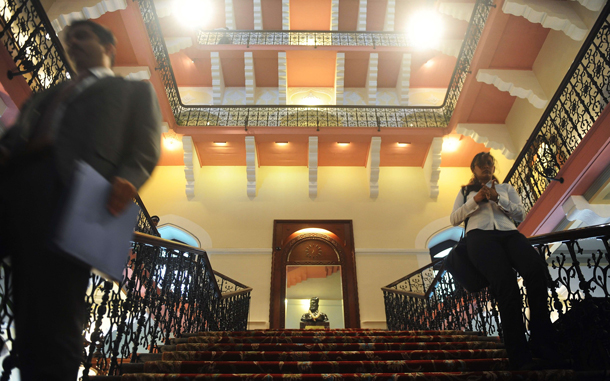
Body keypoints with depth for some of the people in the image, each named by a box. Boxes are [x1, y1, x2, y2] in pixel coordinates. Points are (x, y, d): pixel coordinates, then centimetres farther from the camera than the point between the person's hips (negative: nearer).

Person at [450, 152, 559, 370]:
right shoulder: (466, 191, 29)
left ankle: (541, 342, -25)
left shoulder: (506, 188, 32)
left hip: (509, 232, 3)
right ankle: (519, 356, -33)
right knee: (505, 280, -36)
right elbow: (454, 219, 16)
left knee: (537, 269, -35)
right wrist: (475, 200, 2)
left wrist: (497, 198, 1)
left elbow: (520, 214, 17)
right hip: (480, 235, -2)